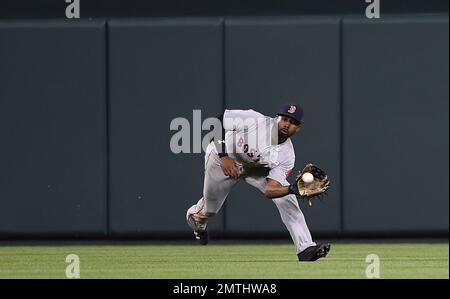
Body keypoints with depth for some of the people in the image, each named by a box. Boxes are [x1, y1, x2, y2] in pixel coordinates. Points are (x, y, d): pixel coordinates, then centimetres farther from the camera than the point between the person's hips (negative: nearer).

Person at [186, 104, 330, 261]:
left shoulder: (287, 155, -27)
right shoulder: (253, 120, -36)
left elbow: (270, 190, -32)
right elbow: (217, 121, -26)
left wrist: (293, 188, -52)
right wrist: (223, 155, -32)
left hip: (257, 168, 2)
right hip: (221, 158, -2)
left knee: (287, 198, -17)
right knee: (210, 208, 12)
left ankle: (305, 249, -19)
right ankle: (195, 217, 53)